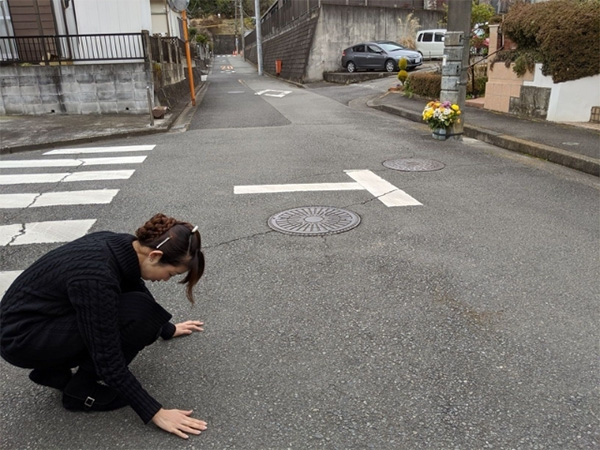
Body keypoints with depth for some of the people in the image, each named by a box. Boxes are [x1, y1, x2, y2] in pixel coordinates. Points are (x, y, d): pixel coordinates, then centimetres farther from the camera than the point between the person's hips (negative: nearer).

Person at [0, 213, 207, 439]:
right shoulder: (97, 275, -32)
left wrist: (167, 329, 27)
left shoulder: (122, 247, -7)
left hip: (46, 315, 9)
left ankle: (54, 369, 13)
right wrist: (155, 413, -20)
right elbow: (108, 359, -27)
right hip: (21, 337, -9)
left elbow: (138, 294, 14)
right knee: (139, 315, -21)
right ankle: (82, 390, -2)